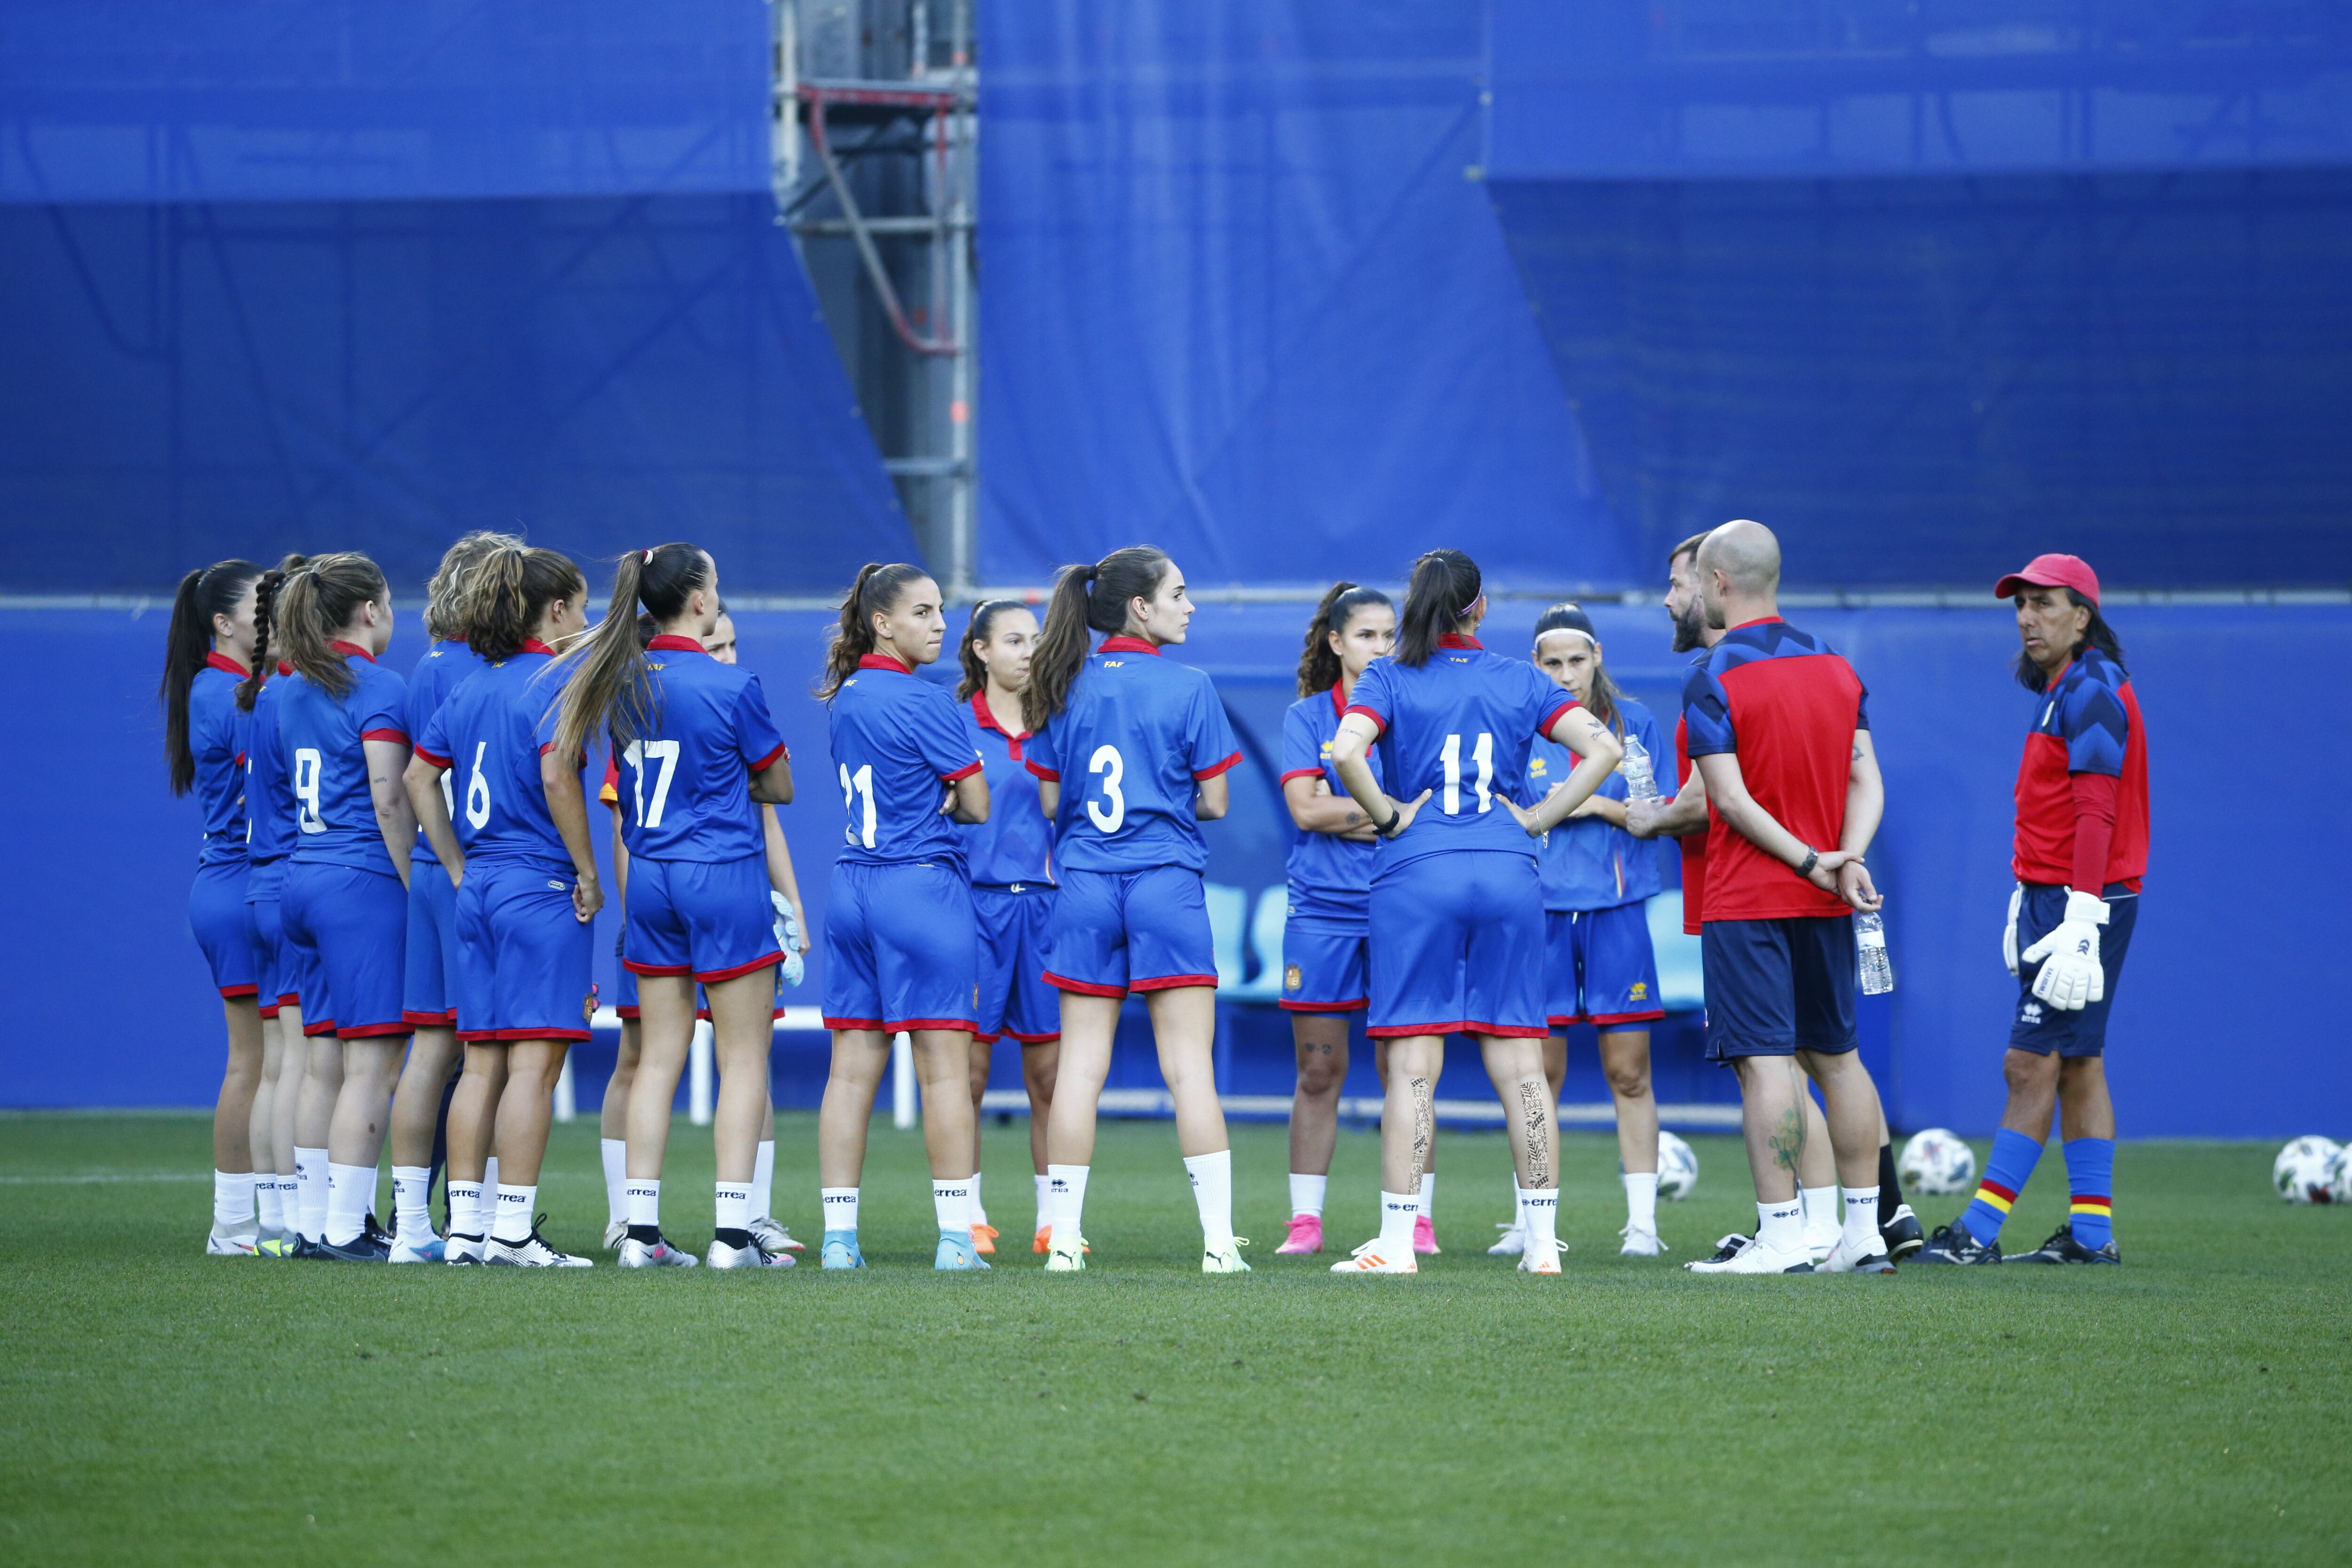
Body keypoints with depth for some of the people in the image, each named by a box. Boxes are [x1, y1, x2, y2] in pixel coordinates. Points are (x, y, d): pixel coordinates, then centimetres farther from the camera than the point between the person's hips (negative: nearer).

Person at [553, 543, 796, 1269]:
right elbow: (781, 787, 0)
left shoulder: (619, 682, 4)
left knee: (658, 1058, 9)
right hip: (725, 879, -6)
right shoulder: (732, 685, -12)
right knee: (744, 1058, 0)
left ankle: (642, 1230, 5)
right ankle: (732, 1231, -5)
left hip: (650, 879, 6)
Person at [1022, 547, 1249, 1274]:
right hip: (1167, 886, -3)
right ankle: (1219, 1240, -5)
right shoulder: (1188, 689, -5)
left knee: (1080, 1067, 5)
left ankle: (1064, 1239, 4)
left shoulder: (1067, 688, 5)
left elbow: (1049, 800, 8)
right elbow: (1215, 803, -3)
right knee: (1189, 1066, -2)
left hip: (1085, 888, 3)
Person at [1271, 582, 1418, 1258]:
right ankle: (1305, 1219, 8)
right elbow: (1305, 809, -5)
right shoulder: (1307, 716, 7)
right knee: (1318, 1070, 2)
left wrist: (1347, 815, -10)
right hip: (1322, 907, 0)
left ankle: (1417, 1219, 3)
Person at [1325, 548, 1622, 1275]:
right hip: (1508, 874, 2)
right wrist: (1540, 818, 5)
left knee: (1413, 1064, -2)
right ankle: (1543, 1240, 4)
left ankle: (1396, 1242, -3)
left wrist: (1388, 816, -3)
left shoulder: (1389, 680, 2)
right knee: (1519, 1063, 4)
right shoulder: (1521, 682, 10)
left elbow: (1346, 751, -16)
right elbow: (1603, 748, 1)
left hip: (1416, 873, -2)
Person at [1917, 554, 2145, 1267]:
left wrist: (2081, 919, -26)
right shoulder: (2060, 692, 18)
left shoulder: (2092, 692, -14)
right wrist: (2026, 898, 23)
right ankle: (2090, 1233, 10)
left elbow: (2096, 813, -21)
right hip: (2050, 900, 10)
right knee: (2077, 1067, 9)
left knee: (2031, 1065, -10)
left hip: (2080, 906, -10)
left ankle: (1980, 1232, -11)